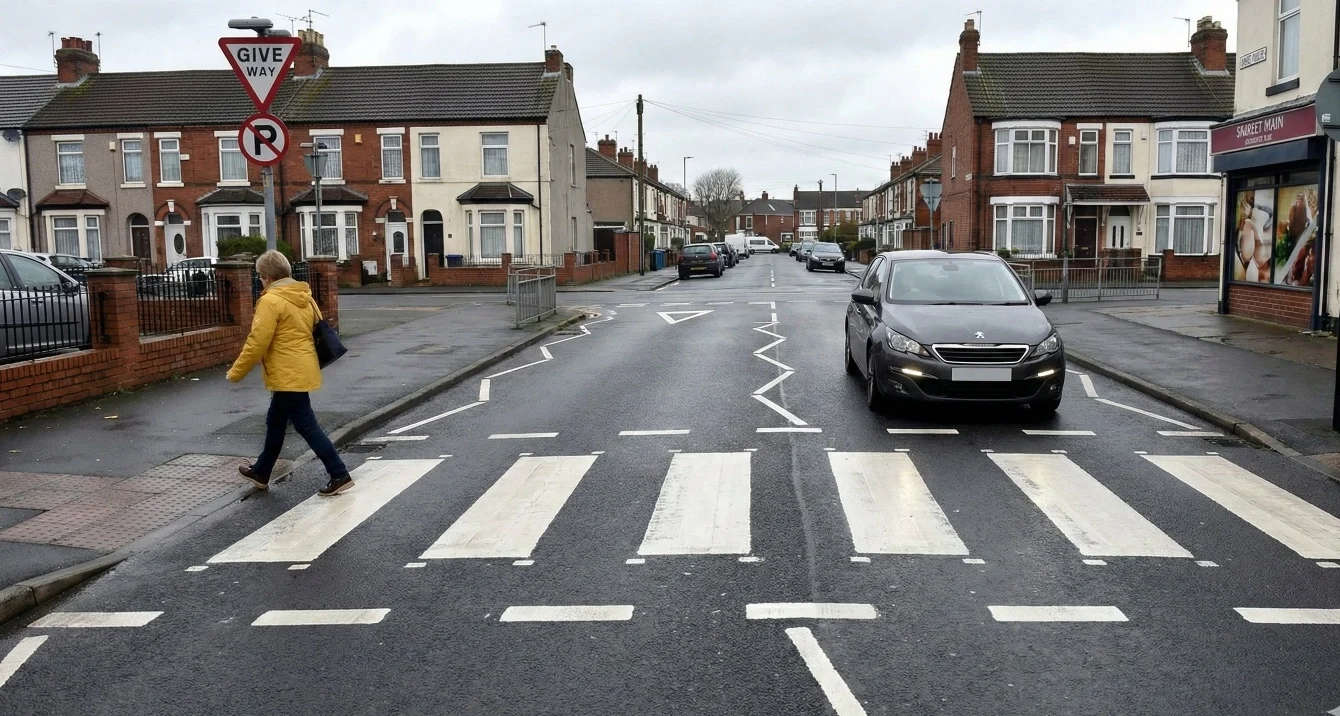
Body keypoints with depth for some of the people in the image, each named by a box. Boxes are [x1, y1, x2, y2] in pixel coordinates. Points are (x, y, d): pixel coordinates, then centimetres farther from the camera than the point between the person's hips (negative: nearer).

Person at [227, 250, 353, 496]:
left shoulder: (271, 301, -16)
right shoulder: (305, 298, 9)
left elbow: (257, 343, -17)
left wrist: (235, 373, -6)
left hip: (288, 376, -9)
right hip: (301, 371, 9)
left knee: (306, 425, -5)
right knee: (275, 423, 22)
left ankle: (340, 475, -6)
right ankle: (261, 472, 36)